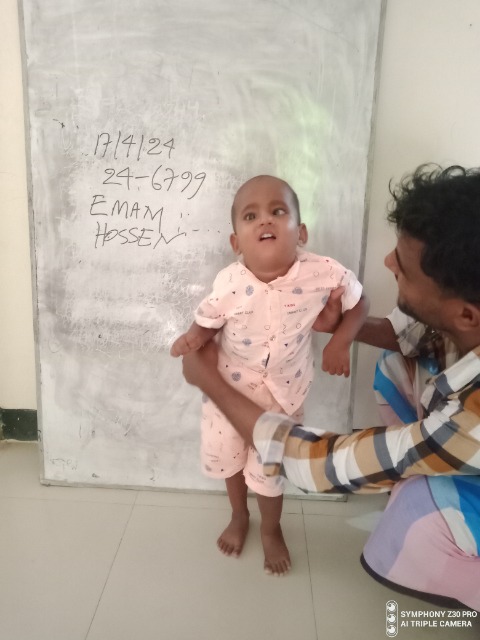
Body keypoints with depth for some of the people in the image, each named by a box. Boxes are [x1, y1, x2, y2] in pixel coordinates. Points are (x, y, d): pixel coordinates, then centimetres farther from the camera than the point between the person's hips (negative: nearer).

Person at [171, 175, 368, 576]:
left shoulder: (324, 274, -25)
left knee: (269, 469, 12)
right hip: (229, 386, 2)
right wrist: (193, 340, -26)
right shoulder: (229, 283, -24)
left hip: (283, 395, -1)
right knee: (229, 458, 21)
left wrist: (340, 343, -16)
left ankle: (271, 529, 47)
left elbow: (357, 303, -6)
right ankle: (239, 518, 54)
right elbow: (207, 323, -7)